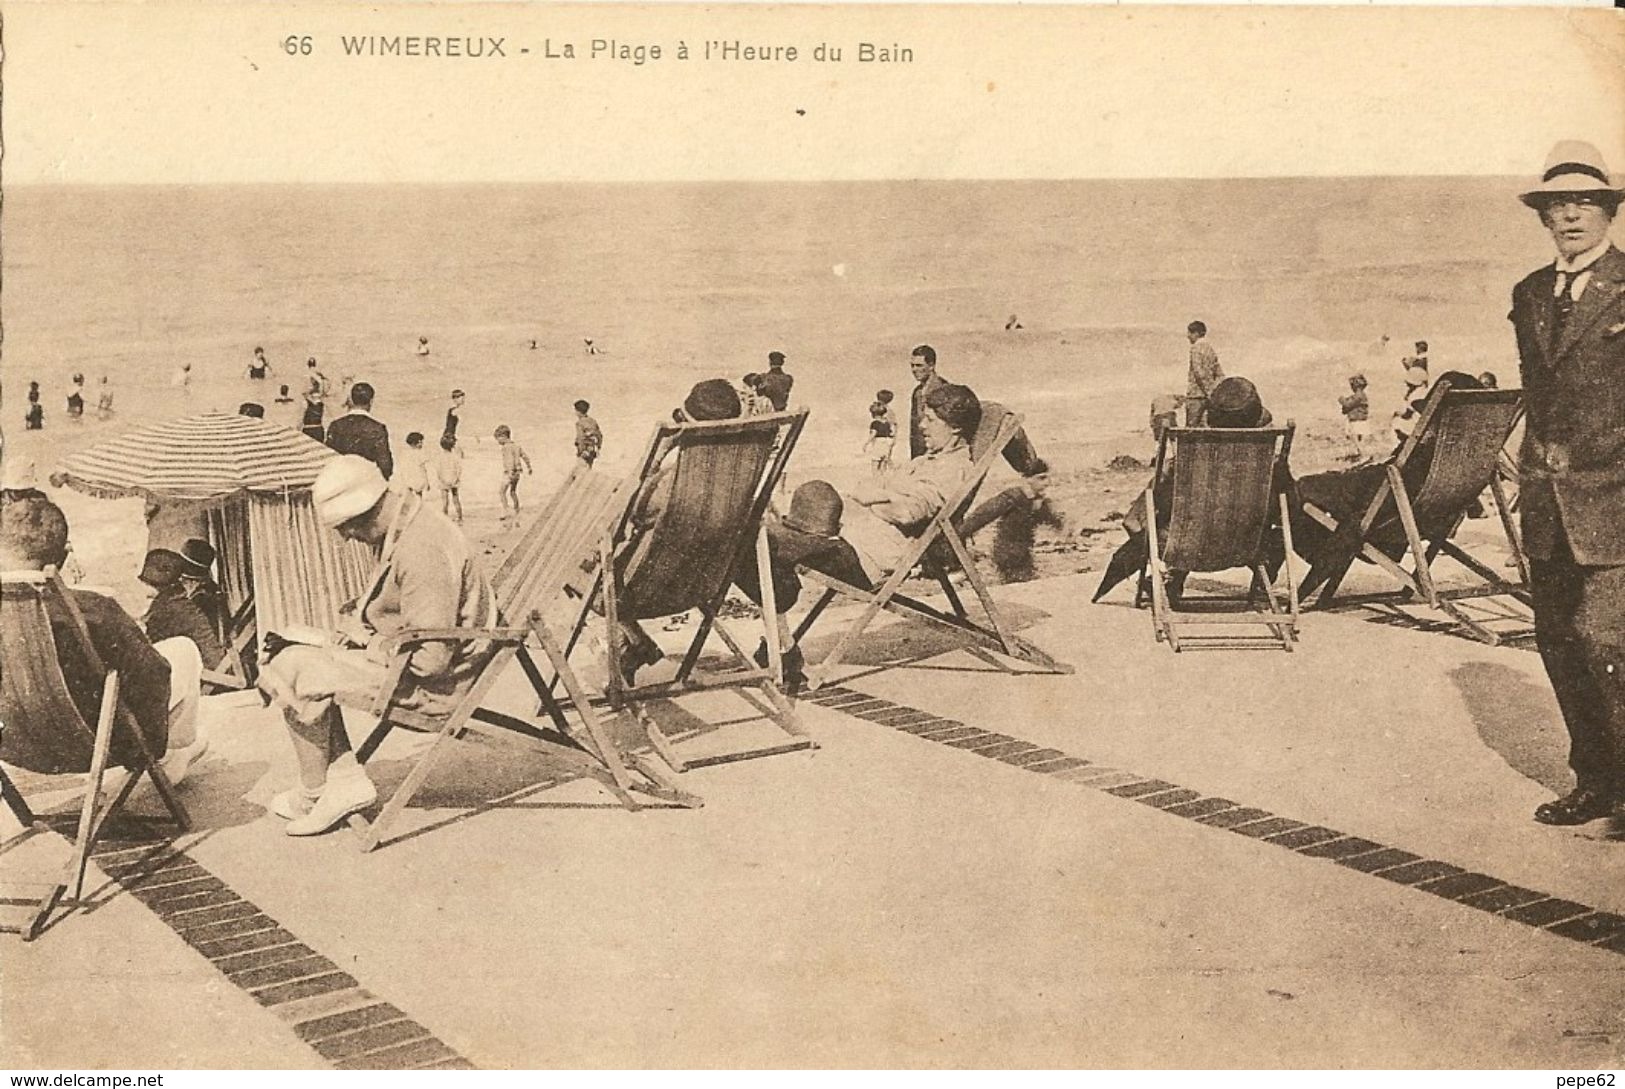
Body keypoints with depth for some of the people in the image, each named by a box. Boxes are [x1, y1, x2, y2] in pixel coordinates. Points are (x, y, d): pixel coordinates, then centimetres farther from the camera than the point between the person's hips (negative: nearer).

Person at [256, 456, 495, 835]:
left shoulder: (423, 551, -28)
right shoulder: (399, 530, 6)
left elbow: (430, 657, -28)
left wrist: (370, 643, -14)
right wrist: (357, 625, 5)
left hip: (433, 683, -11)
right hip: (401, 656, 11)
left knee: (294, 670, -12)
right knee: (285, 657, 14)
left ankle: (314, 791, 7)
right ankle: (345, 779, 7)